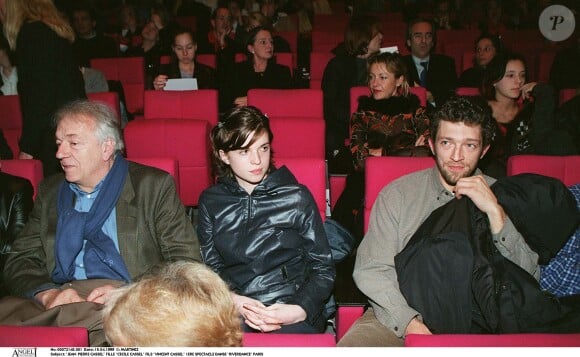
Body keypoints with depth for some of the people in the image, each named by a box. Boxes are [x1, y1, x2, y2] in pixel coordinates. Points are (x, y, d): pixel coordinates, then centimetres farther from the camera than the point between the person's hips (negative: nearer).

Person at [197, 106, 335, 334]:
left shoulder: (297, 198, 7)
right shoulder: (211, 201, 13)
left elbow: (323, 268, 7)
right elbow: (209, 266, 11)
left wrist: (301, 309, -11)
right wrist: (233, 301, -10)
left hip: (292, 315, -1)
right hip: (232, 312, 2)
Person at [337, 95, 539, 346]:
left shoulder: (500, 198, 7)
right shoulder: (397, 194, 4)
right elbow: (370, 270, -2)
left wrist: (495, 212, -12)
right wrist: (410, 322, -16)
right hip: (398, 316, 0)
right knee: (351, 346, -27)